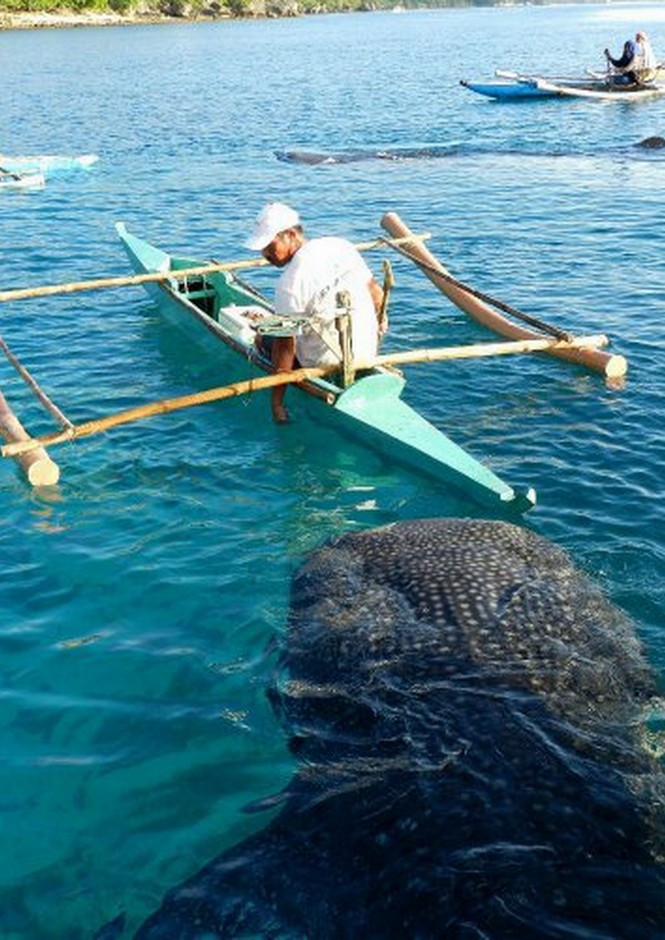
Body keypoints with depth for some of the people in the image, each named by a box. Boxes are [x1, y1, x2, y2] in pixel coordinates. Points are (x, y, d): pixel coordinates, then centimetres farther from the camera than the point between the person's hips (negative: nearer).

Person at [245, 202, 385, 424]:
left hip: (328, 365, -6)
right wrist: (373, 333, 24)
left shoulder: (289, 284, -24)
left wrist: (276, 403, -14)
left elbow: (286, 346, -21)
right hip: (367, 352, 6)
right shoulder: (341, 245, -4)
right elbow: (377, 295, 5)